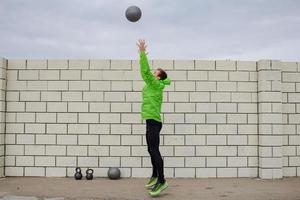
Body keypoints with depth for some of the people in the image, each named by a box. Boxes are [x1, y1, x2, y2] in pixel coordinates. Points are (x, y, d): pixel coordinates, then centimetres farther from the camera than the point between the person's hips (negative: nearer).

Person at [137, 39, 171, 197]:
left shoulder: (156, 85, -8)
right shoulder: (152, 85, 15)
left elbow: (145, 71, -17)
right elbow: (144, 72, 25)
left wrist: (143, 52, -14)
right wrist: (142, 54, 26)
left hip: (154, 121, -10)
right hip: (150, 121, 10)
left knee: (154, 151, -13)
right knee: (152, 150, 16)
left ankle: (161, 181, -11)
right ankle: (154, 177, 27)